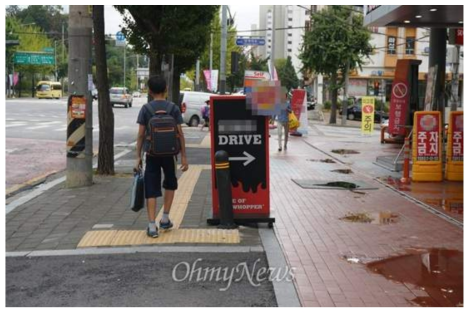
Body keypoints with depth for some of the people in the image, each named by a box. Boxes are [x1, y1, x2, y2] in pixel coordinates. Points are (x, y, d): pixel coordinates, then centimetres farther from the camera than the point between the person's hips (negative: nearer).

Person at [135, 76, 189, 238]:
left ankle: (152, 226, -2)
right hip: (169, 153, 0)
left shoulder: (145, 109, -1)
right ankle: (165, 219, 22)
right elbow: (179, 133, -4)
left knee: (151, 190, 3)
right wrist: (183, 156, 2)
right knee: (170, 184, 22)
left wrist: (138, 156, 3)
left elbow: (141, 134, -3)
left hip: (152, 154, 0)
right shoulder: (173, 108, -1)